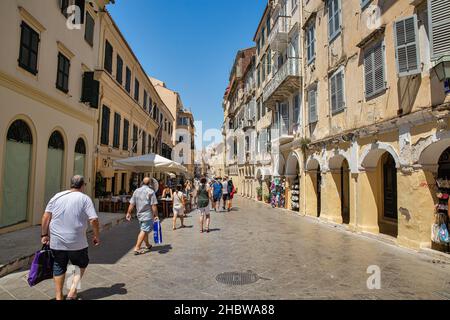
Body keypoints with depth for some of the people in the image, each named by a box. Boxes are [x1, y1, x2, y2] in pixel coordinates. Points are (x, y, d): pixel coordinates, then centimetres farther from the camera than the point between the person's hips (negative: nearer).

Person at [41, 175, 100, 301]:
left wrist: (44, 235, 12)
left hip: (56, 241, 3)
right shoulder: (85, 199, -6)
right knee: (81, 265, 20)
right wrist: (97, 236, 0)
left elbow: (46, 217, 3)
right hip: (77, 242, -3)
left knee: (59, 268, 19)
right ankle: (72, 292, 14)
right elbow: (94, 220, -12)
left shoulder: (57, 196, 5)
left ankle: (59, 296, 25)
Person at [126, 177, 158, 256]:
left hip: (140, 214, 7)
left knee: (144, 230, 19)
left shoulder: (136, 191, 5)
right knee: (144, 231, -3)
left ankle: (148, 245, 34)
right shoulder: (151, 191, -12)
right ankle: (137, 248, -6)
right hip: (148, 215, -6)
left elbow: (132, 204, 6)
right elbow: (154, 205, -16)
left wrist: (129, 213, 15)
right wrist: (156, 215, -11)